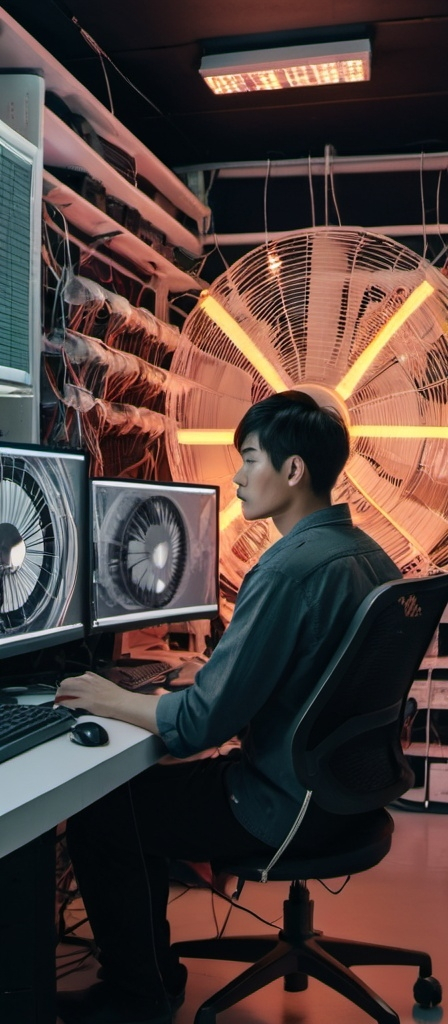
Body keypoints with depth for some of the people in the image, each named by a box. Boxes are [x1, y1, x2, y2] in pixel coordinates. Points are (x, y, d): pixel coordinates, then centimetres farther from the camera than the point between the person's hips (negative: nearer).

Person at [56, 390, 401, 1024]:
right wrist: (215, 672, 13)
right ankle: (153, 970, 32)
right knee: (144, 784, 20)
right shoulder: (369, 554, 2)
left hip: (284, 807, -9)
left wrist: (109, 700, -10)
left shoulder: (289, 568, -27)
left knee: (97, 821, 3)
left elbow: (202, 721, -25)